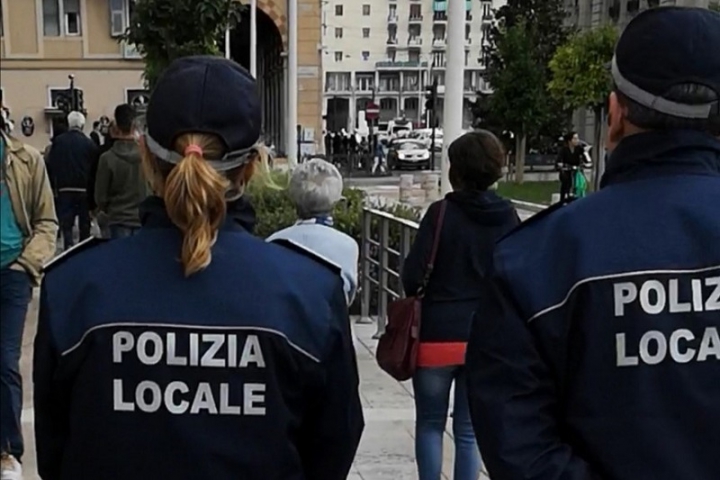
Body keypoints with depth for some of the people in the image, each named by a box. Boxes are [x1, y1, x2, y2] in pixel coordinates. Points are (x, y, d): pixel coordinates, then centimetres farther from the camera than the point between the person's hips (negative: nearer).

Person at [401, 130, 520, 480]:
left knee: (430, 423, 14)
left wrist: (419, 298, 7)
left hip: (437, 335, -3)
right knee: (469, 427, 12)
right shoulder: (508, 218, -1)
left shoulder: (442, 213, -12)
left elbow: (413, 274, -13)